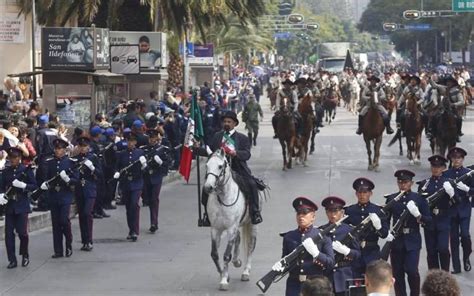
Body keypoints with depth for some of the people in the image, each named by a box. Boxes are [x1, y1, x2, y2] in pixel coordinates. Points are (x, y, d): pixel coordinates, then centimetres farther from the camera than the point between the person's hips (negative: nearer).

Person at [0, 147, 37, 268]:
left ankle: (25, 255, 18)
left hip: (22, 205, -3)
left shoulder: (27, 170, -2)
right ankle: (12, 260, 6)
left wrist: (23, 185, -19)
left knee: (22, 231, -5)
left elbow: (34, 186, -2)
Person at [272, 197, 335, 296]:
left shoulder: (322, 236, 1)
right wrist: (280, 266, -6)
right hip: (294, 285, 2)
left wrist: (316, 253, -21)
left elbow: (331, 263, -4)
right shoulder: (289, 237, 9)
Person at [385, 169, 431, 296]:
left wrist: (418, 215, -18)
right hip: (396, 241, 2)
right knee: (398, 273, 4)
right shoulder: (391, 199, 5)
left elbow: (428, 220, 0)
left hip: (412, 241, -2)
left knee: (411, 270, -13)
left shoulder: (419, 199, 1)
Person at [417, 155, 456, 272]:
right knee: (431, 250, 5)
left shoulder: (448, 183, 2)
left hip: (443, 221, -2)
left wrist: (451, 193, -22)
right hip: (429, 221, 2)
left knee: (443, 248, -12)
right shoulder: (424, 184, 6)